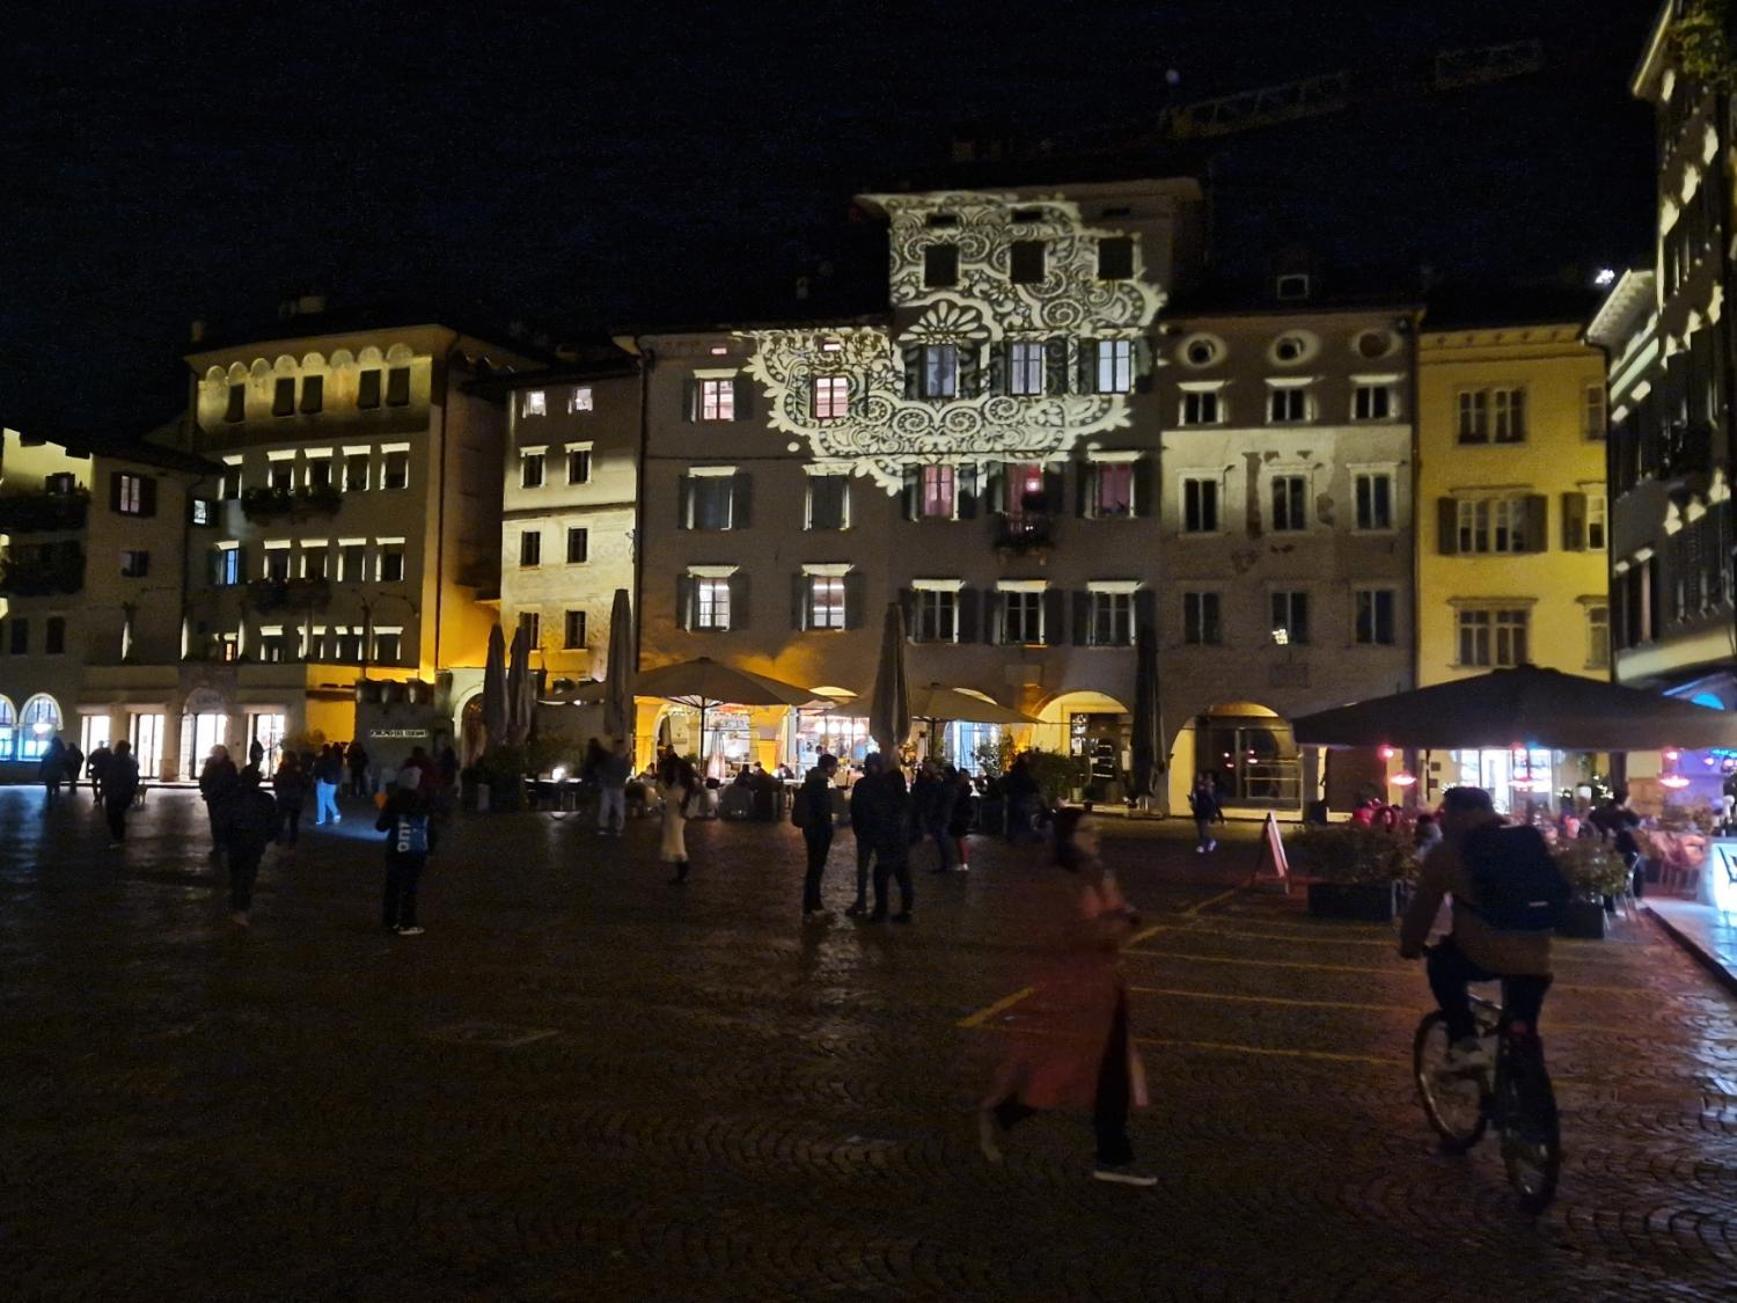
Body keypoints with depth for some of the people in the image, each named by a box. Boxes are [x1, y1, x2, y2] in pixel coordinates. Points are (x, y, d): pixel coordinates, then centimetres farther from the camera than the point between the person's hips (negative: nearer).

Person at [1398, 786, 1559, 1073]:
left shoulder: (1447, 852, 0)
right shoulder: (1529, 839, 15)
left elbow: (1422, 907, 5)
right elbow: (1557, 892, 25)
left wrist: (1410, 946, 21)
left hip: (1483, 954, -4)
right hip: (1534, 958, 5)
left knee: (1441, 962, 24)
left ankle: (1466, 1043, 11)